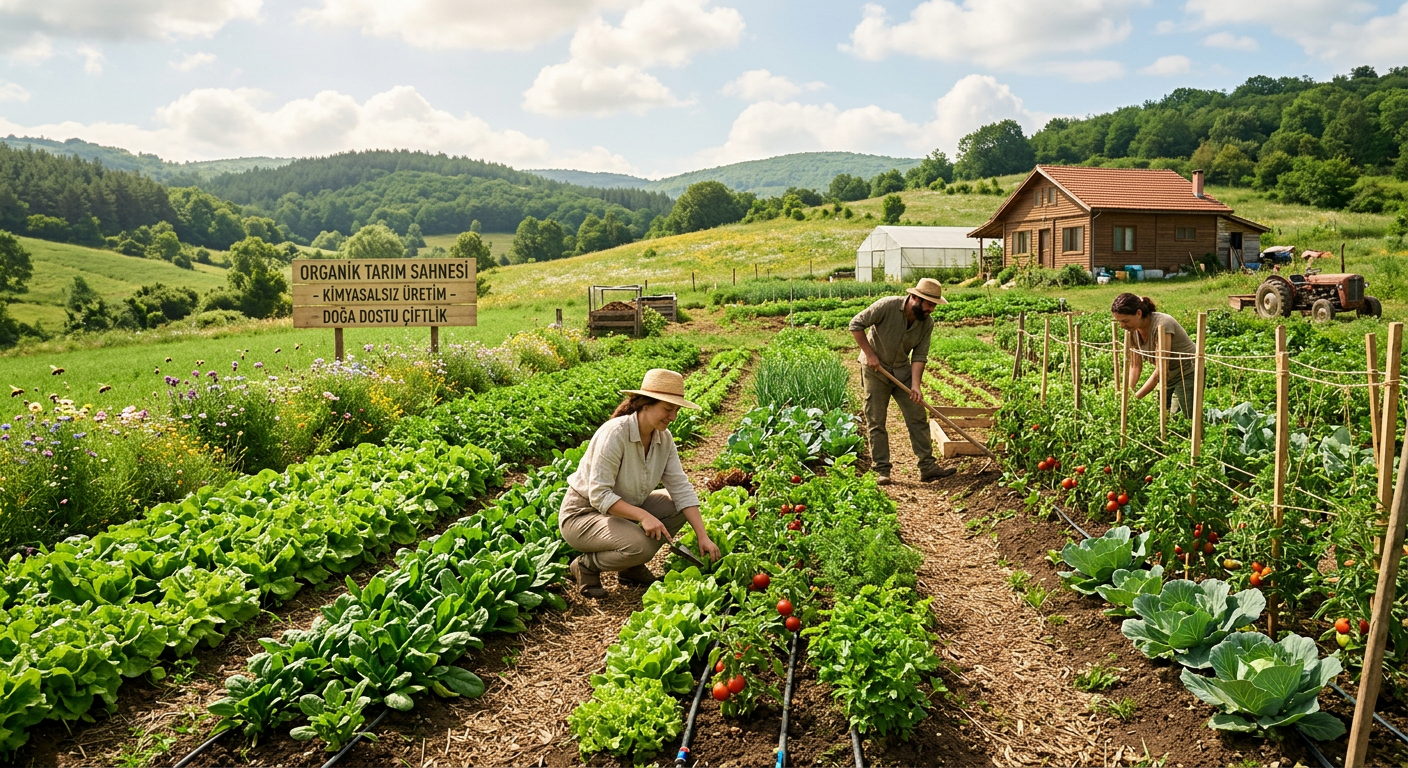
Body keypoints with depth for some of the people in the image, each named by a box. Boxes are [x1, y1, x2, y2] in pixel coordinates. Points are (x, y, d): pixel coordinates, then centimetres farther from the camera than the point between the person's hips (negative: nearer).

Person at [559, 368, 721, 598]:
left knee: (679, 507, -7)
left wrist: (703, 536, -16)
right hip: (583, 513, -8)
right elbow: (599, 495, -29)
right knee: (639, 545, -32)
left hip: (624, 507, 8)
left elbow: (681, 488, -8)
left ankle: (633, 567, 5)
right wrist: (643, 515, -37)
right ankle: (587, 566, -3)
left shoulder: (664, 438, -6)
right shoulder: (614, 433, -28)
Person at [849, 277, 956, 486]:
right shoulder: (887, 306, -24)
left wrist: (915, 385, -18)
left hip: (903, 371, 5)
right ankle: (882, 470, 8)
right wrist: (869, 353, -18)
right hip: (875, 370, -4)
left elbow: (919, 356, -7)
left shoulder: (927, 323, -8)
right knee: (876, 422, -1)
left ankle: (927, 466, 8)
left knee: (918, 418, 2)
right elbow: (856, 324, -18)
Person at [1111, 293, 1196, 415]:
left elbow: (1160, 370, -29)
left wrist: (1135, 396, -28)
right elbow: (1135, 366, -3)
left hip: (1188, 374, -7)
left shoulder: (1161, 325, -29)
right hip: (1168, 377, 7)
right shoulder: (1133, 330, -8)